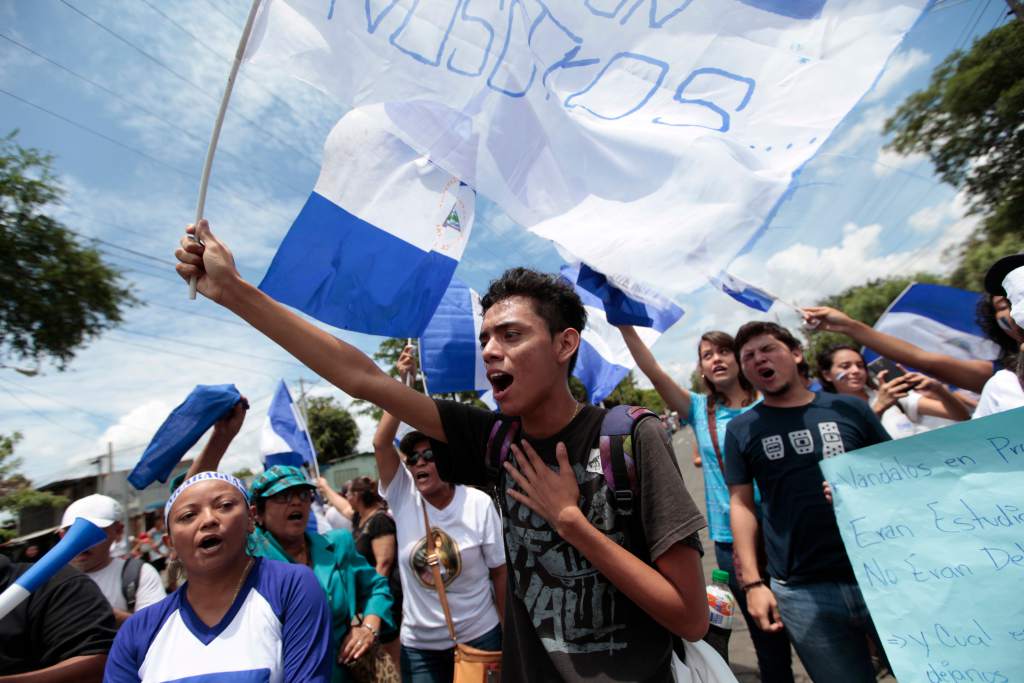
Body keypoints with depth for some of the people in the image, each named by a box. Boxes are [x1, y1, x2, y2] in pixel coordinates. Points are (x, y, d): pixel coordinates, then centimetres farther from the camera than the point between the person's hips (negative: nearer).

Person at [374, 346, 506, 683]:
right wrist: (402, 380, -24)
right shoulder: (403, 497, -8)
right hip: (418, 644, 2)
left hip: (480, 636, -1)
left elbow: (499, 571, -6)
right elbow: (381, 442, -20)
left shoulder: (479, 503, -12)